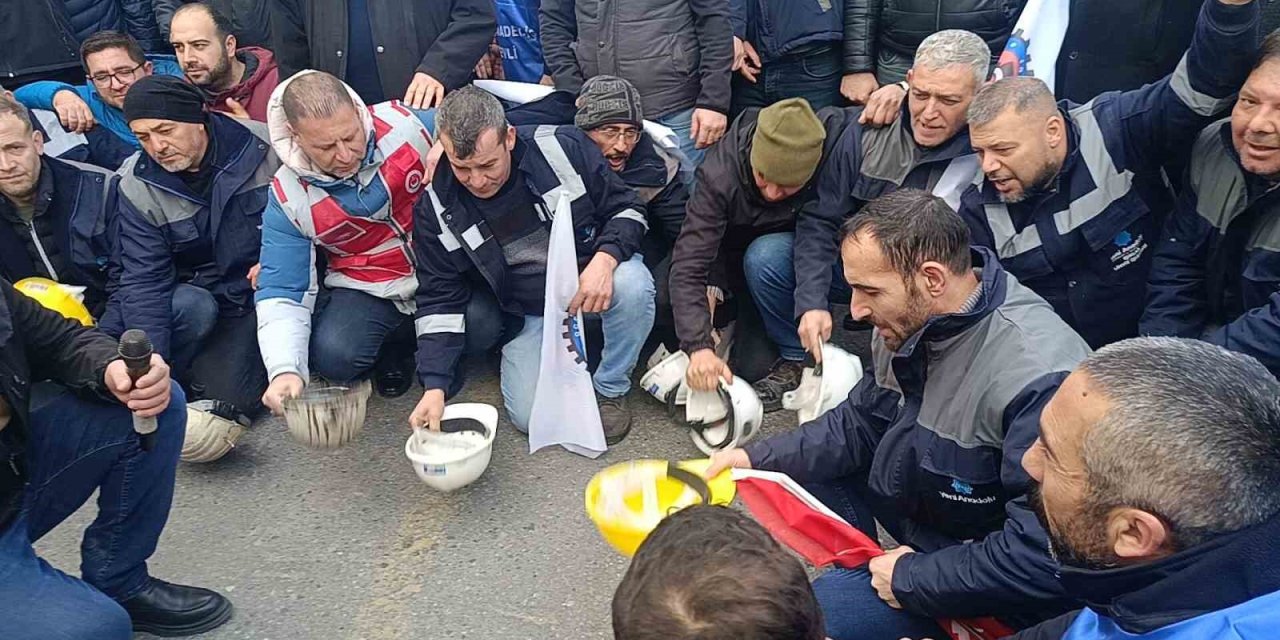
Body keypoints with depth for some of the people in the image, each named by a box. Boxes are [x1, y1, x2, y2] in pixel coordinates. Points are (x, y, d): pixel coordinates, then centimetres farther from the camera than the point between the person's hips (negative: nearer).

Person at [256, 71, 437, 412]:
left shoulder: (404, 123, -16)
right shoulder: (289, 197, -12)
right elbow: (281, 293, -10)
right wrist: (285, 369, -25)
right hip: (368, 289, 0)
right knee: (332, 356, -27)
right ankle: (394, 346, 10)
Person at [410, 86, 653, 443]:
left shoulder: (565, 149, -19)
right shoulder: (436, 209, -14)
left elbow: (626, 209, -8)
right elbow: (439, 299, -7)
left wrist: (604, 259, -30)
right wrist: (435, 386, -16)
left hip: (593, 279, -1)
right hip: (529, 313, 1)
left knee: (633, 284, -35)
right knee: (532, 417, -14)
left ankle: (610, 389, -8)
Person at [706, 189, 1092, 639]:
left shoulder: (1040, 381, -34)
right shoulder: (910, 321, -9)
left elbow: (1040, 559, -32)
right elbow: (859, 425, 5)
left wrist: (911, 578, -21)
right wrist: (756, 458, -4)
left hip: (986, 585, -8)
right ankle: (861, 577, 13)